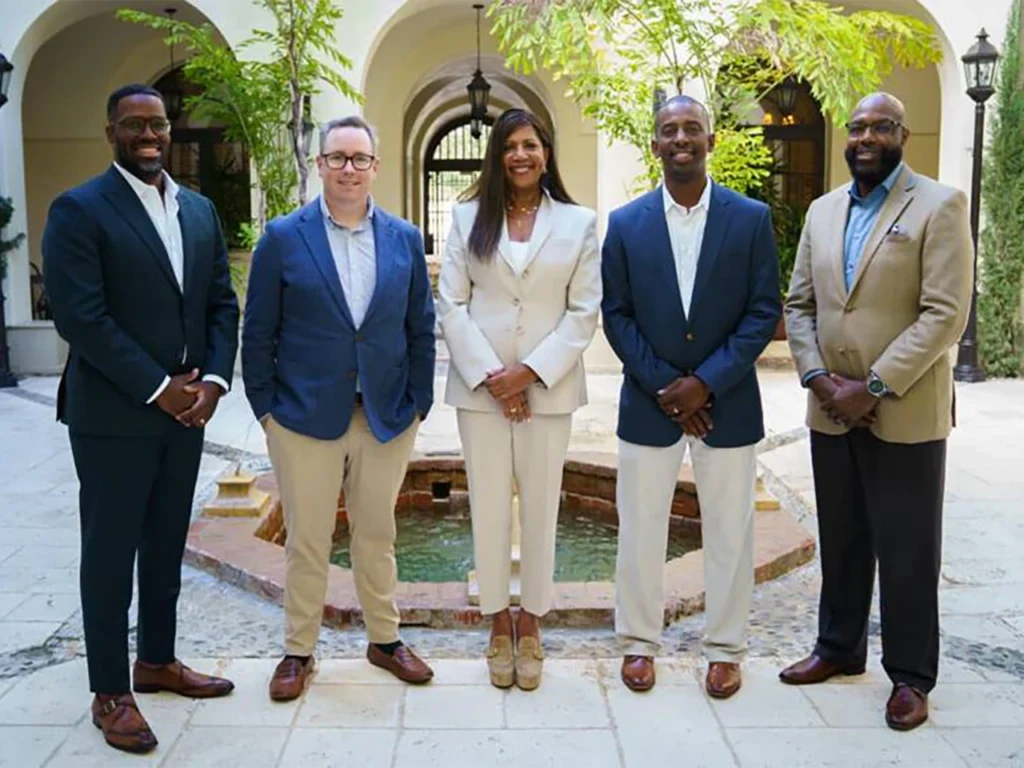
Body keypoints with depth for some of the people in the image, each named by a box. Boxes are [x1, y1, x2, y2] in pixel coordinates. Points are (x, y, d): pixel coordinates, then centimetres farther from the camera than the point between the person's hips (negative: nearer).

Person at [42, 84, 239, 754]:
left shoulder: (200, 210, 11)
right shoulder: (79, 210, -8)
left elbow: (223, 304, 9)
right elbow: (81, 318, -16)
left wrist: (214, 380, -6)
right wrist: (158, 389, -16)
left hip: (187, 409, 6)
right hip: (114, 415, -6)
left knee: (167, 544, 16)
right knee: (110, 551, 5)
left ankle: (157, 662, 32)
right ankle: (110, 693, 17)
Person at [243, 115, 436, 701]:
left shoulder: (405, 239, 5)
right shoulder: (283, 238, -2)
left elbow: (421, 329, 7)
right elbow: (259, 332, 0)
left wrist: (419, 404, 2)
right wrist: (265, 407, -4)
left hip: (388, 418, 2)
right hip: (306, 417, -2)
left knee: (377, 536, 15)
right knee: (307, 542, 9)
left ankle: (385, 639, 32)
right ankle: (299, 652, 26)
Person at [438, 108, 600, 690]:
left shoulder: (578, 222, 4)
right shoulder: (469, 218, 6)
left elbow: (585, 311, -1)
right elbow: (452, 304, 1)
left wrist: (530, 372, -11)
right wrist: (489, 376, -10)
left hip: (548, 386, 0)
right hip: (481, 387, 1)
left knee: (541, 506, 5)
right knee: (489, 506, 5)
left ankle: (531, 625, 20)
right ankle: (499, 624, 20)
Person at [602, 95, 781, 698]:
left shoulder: (752, 218, -2)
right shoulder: (625, 224, 1)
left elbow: (764, 311, -5)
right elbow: (617, 314, 0)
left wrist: (705, 382, -13)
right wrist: (662, 386, -10)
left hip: (728, 403, 0)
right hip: (649, 401, 1)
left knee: (729, 531, 9)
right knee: (640, 529, 9)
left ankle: (726, 649, 25)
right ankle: (640, 642, 26)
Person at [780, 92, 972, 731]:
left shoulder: (940, 205, -6)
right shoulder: (823, 210, 12)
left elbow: (946, 314, -14)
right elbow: (799, 305, 11)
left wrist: (875, 388, -17)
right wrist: (818, 378, -4)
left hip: (904, 414, -5)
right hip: (831, 411, 5)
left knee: (907, 550, 5)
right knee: (841, 540, 16)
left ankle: (911, 675, 19)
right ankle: (839, 648, 31)